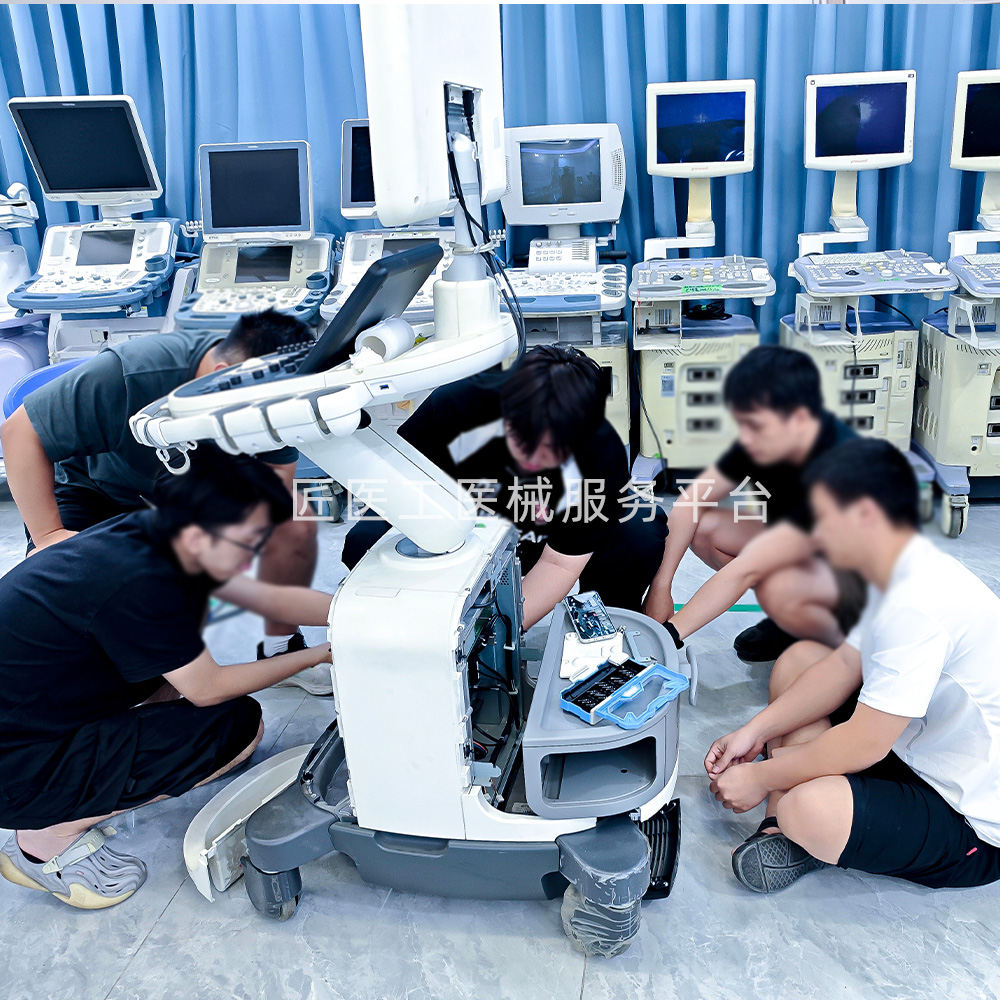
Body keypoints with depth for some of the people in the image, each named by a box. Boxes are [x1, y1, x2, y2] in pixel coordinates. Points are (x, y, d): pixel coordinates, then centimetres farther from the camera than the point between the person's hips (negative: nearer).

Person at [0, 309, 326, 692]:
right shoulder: (132, 376, -41)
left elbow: (279, 468, -16)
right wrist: (47, 534, -34)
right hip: (97, 486, -3)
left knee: (296, 523, -16)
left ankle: (280, 649, 7)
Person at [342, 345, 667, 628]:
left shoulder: (603, 456, -29)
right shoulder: (454, 407, -32)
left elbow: (559, 562, -25)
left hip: (543, 544, 0)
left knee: (641, 531, -28)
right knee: (364, 542, -27)